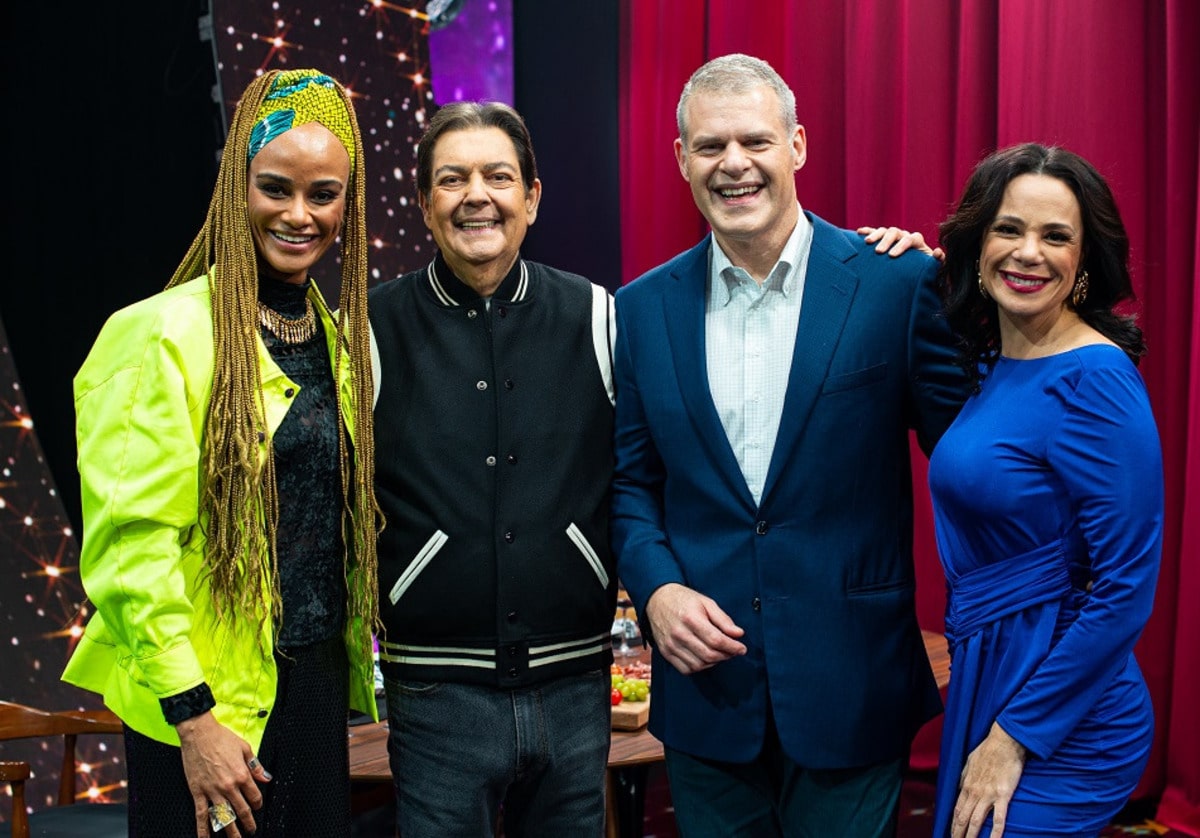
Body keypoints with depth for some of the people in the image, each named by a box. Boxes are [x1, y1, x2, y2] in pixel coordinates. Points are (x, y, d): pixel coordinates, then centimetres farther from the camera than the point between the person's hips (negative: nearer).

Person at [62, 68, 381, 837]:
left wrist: (350, 676, 10)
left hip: (316, 688, 6)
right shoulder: (161, 335, -11)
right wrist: (192, 717, -18)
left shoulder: (341, 340, 9)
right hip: (206, 703, -6)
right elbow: (133, 544, -15)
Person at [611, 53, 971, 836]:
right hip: (705, 680, 3)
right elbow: (629, 482, 9)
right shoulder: (642, 308, 4)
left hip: (852, 685, -2)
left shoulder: (898, 282, -6)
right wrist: (655, 588, -7)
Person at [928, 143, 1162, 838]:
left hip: (1062, 721, -8)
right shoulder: (991, 363, 5)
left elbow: (1125, 592, -20)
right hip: (984, 677, 8)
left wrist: (1015, 737, -17)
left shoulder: (1095, 378, -19)